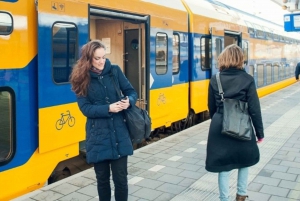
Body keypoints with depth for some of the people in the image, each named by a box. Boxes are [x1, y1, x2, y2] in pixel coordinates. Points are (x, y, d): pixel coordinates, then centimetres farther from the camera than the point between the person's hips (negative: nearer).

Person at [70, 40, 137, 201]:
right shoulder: (82, 79, -1)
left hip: (119, 135, 1)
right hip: (98, 136, 0)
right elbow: (85, 108, -9)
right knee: (102, 178, 13)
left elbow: (131, 92, 6)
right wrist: (108, 108, -22)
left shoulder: (115, 71, 3)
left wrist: (129, 101, -16)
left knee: (120, 178, 5)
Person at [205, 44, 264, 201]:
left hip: (220, 128, 1)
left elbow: (212, 107, 5)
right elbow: (254, 109, -10)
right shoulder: (247, 80, -9)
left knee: (223, 164, 9)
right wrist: (260, 132, 0)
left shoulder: (215, 80, -3)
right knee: (245, 160, 23)